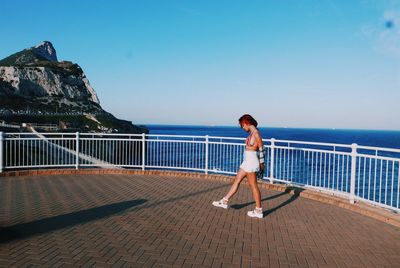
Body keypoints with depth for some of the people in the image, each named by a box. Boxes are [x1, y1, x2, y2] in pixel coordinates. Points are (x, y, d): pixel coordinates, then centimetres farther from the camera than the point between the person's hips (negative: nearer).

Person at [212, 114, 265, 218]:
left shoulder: (255, 133, -17)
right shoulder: (252, 133, 9)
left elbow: (261, 149, -14)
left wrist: (261, 163, -6)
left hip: (251, 162, -10)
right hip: (247, 161, 10)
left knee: (253, 186, 0)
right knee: (236, 180, 15)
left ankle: (258, 211, 12)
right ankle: (224, 202, 26)